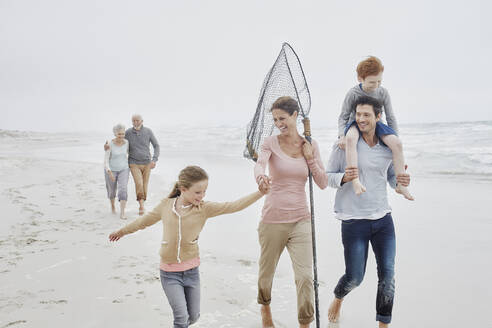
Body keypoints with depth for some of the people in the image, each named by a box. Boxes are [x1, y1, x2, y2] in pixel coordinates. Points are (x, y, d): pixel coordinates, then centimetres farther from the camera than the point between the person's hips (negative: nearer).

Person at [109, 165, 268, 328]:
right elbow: (145, 220, 10)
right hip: (169, 274, -1)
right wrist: (122, 231, 24)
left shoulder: (204, 208, -9)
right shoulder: (166, 205, -6)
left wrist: (260, 192, -28)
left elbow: (233, 206, -18)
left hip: (191, 271, 1)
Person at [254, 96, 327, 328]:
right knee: (266, 274, 14)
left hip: (300, 220, 1)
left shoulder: (309, 144, 5)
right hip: (272, 219, -1)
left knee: (305, 277, -8)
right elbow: (260, 163, -25)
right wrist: (260, 176, -48)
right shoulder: (271, 143, -2)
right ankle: (265, 307, 45)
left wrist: (310, 158, -11)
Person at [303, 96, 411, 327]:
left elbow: (392, 178, 16)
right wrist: (344, 177, -20)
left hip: (383, 219, 3)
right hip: (354, 221, -3)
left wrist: (401, 182, -7)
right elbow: (327, 177, 0)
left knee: (387, 275, 2)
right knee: (354, 277, 4)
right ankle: (338, 299, 38)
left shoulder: (388, 148, 5)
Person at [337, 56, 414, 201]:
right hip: (356, 124, -2)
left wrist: (395, 140, -3)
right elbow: (343, 116, -8)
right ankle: (355, 180, -46)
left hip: (375, 124, 3)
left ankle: (401, 185, -16)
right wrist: (342, 136, -25)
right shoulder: (353, 93, -13)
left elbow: (391, 118, 0)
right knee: (350, 138, -41)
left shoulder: (383, 93, -6)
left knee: (396, 143, -26)